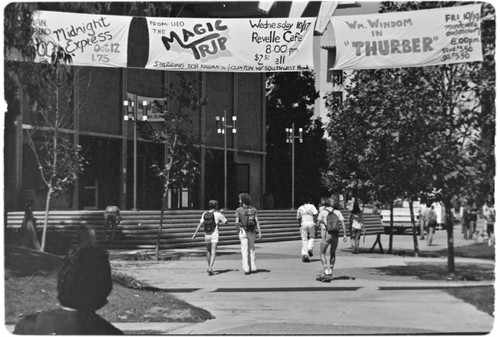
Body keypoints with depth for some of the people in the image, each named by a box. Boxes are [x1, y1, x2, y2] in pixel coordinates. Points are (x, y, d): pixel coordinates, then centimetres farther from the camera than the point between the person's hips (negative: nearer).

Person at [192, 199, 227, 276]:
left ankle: (210, 268, 31)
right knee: (213, 252, -9)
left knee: (208, 251, 21)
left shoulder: (205, 214, 2)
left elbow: (200, 224, -8)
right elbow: (226, 222, 4)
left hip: (207, 235, 4)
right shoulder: (218, 214, -7)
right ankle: (210, 269, -25)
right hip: (214, 235, -4)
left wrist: (195, 233, -10)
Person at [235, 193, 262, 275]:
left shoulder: (239, 210, -5)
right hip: (252, 232, 3)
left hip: (243, 232, -3)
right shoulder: (253, 209, 4)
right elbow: (257, 221, -5)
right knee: (252, 249, 14)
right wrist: (259, 232, -7)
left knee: (244, 251, -1)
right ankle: (253, 268, 14)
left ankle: (246, 269, -6)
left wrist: (238, 231, 7)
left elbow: (236, 222, -9)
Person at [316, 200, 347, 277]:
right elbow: (343, 223, 0)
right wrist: (345, 234, -3)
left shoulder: (322, 211, 4)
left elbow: (318, 223, -1)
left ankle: (326, 269, -11)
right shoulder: (337, 212, 11)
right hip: (335, 234, 3)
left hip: (326, 235, -3)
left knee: (322, 254, 6)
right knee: (333, 254, 21)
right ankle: (331, 270, 20)